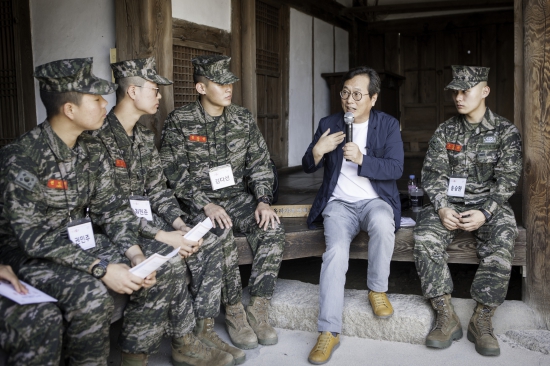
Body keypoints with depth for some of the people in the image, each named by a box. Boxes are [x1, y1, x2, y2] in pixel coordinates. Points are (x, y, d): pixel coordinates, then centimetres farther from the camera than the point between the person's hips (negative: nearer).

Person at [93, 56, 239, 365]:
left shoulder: (145, 136, 11)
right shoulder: (100, 137, -17)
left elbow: (158, 188, 11)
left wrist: (178, 223, -7)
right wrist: (161, 235, -25)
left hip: (145, 217, 8)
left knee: (209, 243, -8)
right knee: (170, 257, -28)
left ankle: (204, 330, -4)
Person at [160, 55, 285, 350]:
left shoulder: (243, 118, 6)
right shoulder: (179, 122, -5)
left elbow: (260, 162, 6)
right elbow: (175, 173, -11)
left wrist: (263, 200, -9)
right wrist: (206, 205, -23)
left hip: (237, 196, 4)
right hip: (198, 201, -3)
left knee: (272, 229, -22)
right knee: (221, 233, -33)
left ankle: (258, 310, -14)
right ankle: (234, 312, -15)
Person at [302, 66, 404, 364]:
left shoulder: (388, 125, 4)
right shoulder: (328, 124, 8)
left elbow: (396, 168, -7)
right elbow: (308, 167, 10)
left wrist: (361, 159, -23)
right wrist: (317, 151, -13)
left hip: (375, 200, 0)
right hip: (339, 203, 1)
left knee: (382, 224, -37)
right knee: (336, 251, -27)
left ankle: (377, 290, -11)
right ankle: (329, 332, -23)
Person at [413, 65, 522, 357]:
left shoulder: (506, 132, 3)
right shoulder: (445, 131, 9)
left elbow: (507, 180, -3)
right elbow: (433, 173, 2)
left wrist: (485, 213, -19)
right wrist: (441, 208, -16)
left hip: (489, 205, -1)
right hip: (449, 203, 2)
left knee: (501, 242, -33)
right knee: (425, 237, -28)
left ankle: (481, 320, -23)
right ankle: (446, 317, -23)